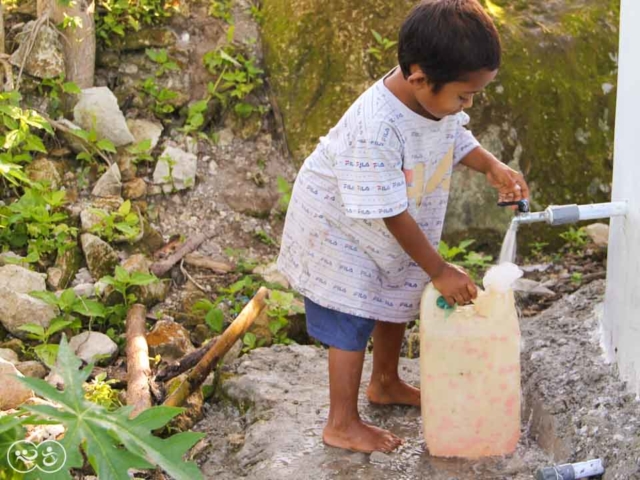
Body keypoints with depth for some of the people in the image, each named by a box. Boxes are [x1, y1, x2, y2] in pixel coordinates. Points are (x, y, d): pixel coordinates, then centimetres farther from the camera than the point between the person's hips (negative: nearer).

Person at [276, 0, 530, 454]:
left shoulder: (434, 94, -19)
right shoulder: (375, 130, -42)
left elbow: (454, 135, 5)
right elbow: (392, 215, -34)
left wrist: (493, 167, -13)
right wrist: (440, 271, -26)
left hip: (395, 227, 8)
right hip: (339, 229, -8)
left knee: (396, 300, 22)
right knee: (351, 323, -1)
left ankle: (385, 382, 46)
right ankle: (342, 424, 15)